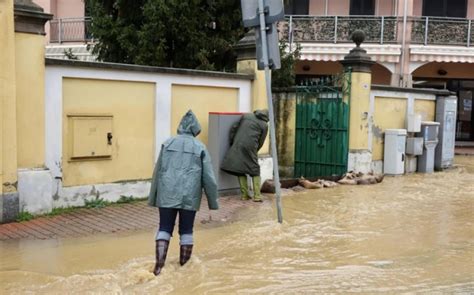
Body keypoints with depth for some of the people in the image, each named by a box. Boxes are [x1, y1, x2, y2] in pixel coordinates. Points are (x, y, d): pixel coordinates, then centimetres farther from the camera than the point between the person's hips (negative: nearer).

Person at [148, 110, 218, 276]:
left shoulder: (168, 143, 8)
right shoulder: (200, 147, 3)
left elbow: (157, 172, 9)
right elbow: (208, 177, 1)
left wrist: (153, 198, 16)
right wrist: (213, 202, 9)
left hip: (167, 194, 1)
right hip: (189, 195, -1)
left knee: (164, 228, 7)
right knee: (186, 230, 10)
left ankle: (159, 263, -4)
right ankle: (184, 265, 15)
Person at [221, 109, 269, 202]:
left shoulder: (246, 116, 16)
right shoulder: (264, 125, 9)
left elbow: (234, 128, 12)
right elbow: (260, 142, 8)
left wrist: (232, 143, 17)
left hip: (237, 146, 2)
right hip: (250, 147, -2)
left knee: (240, 170, 10)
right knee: (255, 171, 10)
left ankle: (244, 194, 9)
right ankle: (257, 195, 5)